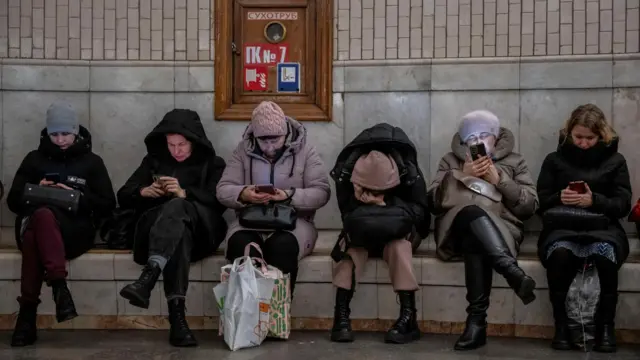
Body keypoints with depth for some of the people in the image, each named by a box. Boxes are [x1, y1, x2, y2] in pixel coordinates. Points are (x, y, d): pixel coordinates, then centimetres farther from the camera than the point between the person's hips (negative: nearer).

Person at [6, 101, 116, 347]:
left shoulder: (91, 162, 16)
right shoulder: (34, 159, 19)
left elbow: (108, 205, 10)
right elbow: (13, 201, 17)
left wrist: (78, 196, -7)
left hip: (76, 231, -2)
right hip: (32, 224, 2)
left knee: (41, 216, -37)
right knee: (40, 215, -38)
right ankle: (59, 286, -44)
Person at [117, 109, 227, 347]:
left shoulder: (212, 163, 17)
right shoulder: (154, 160, 25)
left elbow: (219, 202, -2)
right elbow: (123, 198, 20)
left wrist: (185, 193, -19)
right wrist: (143, 192, -4)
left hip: (200, 229, -1)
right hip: (154, 227, 1)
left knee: (176, 208, -38)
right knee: (178, 229, -39)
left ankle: (147, 278, -60)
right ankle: (176, 315, -55)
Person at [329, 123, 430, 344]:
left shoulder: (409, 173, -26)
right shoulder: (345, 172, -22)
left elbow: (420, 212, -20)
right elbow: (348, 215, -16)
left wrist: (385, 204, -36)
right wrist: (366, 204, -37)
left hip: (398, 233, -1)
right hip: (362, 234, 1)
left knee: (398, 246, -35)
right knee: (351, 245, -31)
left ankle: (408, 318, -35)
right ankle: (341, 316, -34)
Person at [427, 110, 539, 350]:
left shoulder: (514, 161, 23)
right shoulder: (450, 161, 25)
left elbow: (530, 206, 7)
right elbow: (434, 202, 7)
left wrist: (499, 179, -4)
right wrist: (462, 175, -5)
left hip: (501, 231, 0)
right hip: (457, 230, 0)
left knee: (476, 241, -40)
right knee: (472, 211, -40)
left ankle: (477, 320, -49)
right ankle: (511, 270, -58)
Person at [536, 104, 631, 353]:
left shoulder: (615, 160, 14)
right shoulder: (554, 159, 15)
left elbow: (623, 205, 6)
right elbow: (541, 203, 10)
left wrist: (595, 201, -14)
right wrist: (559, 198, -12)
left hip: (603, 227, 0)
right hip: (562, 227, 0)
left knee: (605, 253, -37)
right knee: (560, 253, -37)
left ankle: (606, 325, -19)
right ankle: (561, 325, -22)